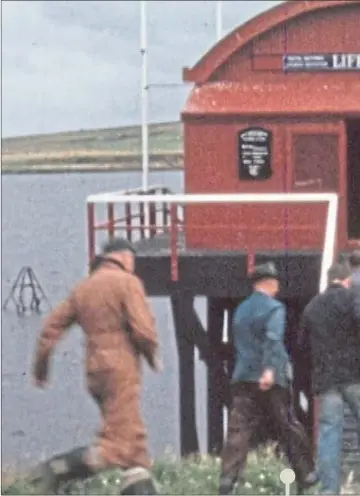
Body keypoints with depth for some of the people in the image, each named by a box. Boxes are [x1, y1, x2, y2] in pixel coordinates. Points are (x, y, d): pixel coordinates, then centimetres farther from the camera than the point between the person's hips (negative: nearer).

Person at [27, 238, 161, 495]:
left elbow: (52, 326, 13)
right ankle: (54, 470, -21)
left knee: (133, 443, 12)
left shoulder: (84, 288, 16)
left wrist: (40, 366, 18)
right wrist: (153, 356, 4)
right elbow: (143, 329, -14)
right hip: (121, 370, -8)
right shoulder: (127, 283, -4)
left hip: (95, 371, 8)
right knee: (117, 444, -11)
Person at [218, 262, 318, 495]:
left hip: (243, 379, 5)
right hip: (270, 380, -5)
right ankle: (306, 476, 18)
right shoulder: (274, 308, -5)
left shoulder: (241, 310, 17)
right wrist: (270, 369, -32)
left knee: (239, 429, -3)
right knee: (289, 428, 8)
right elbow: (273, 339, -21)